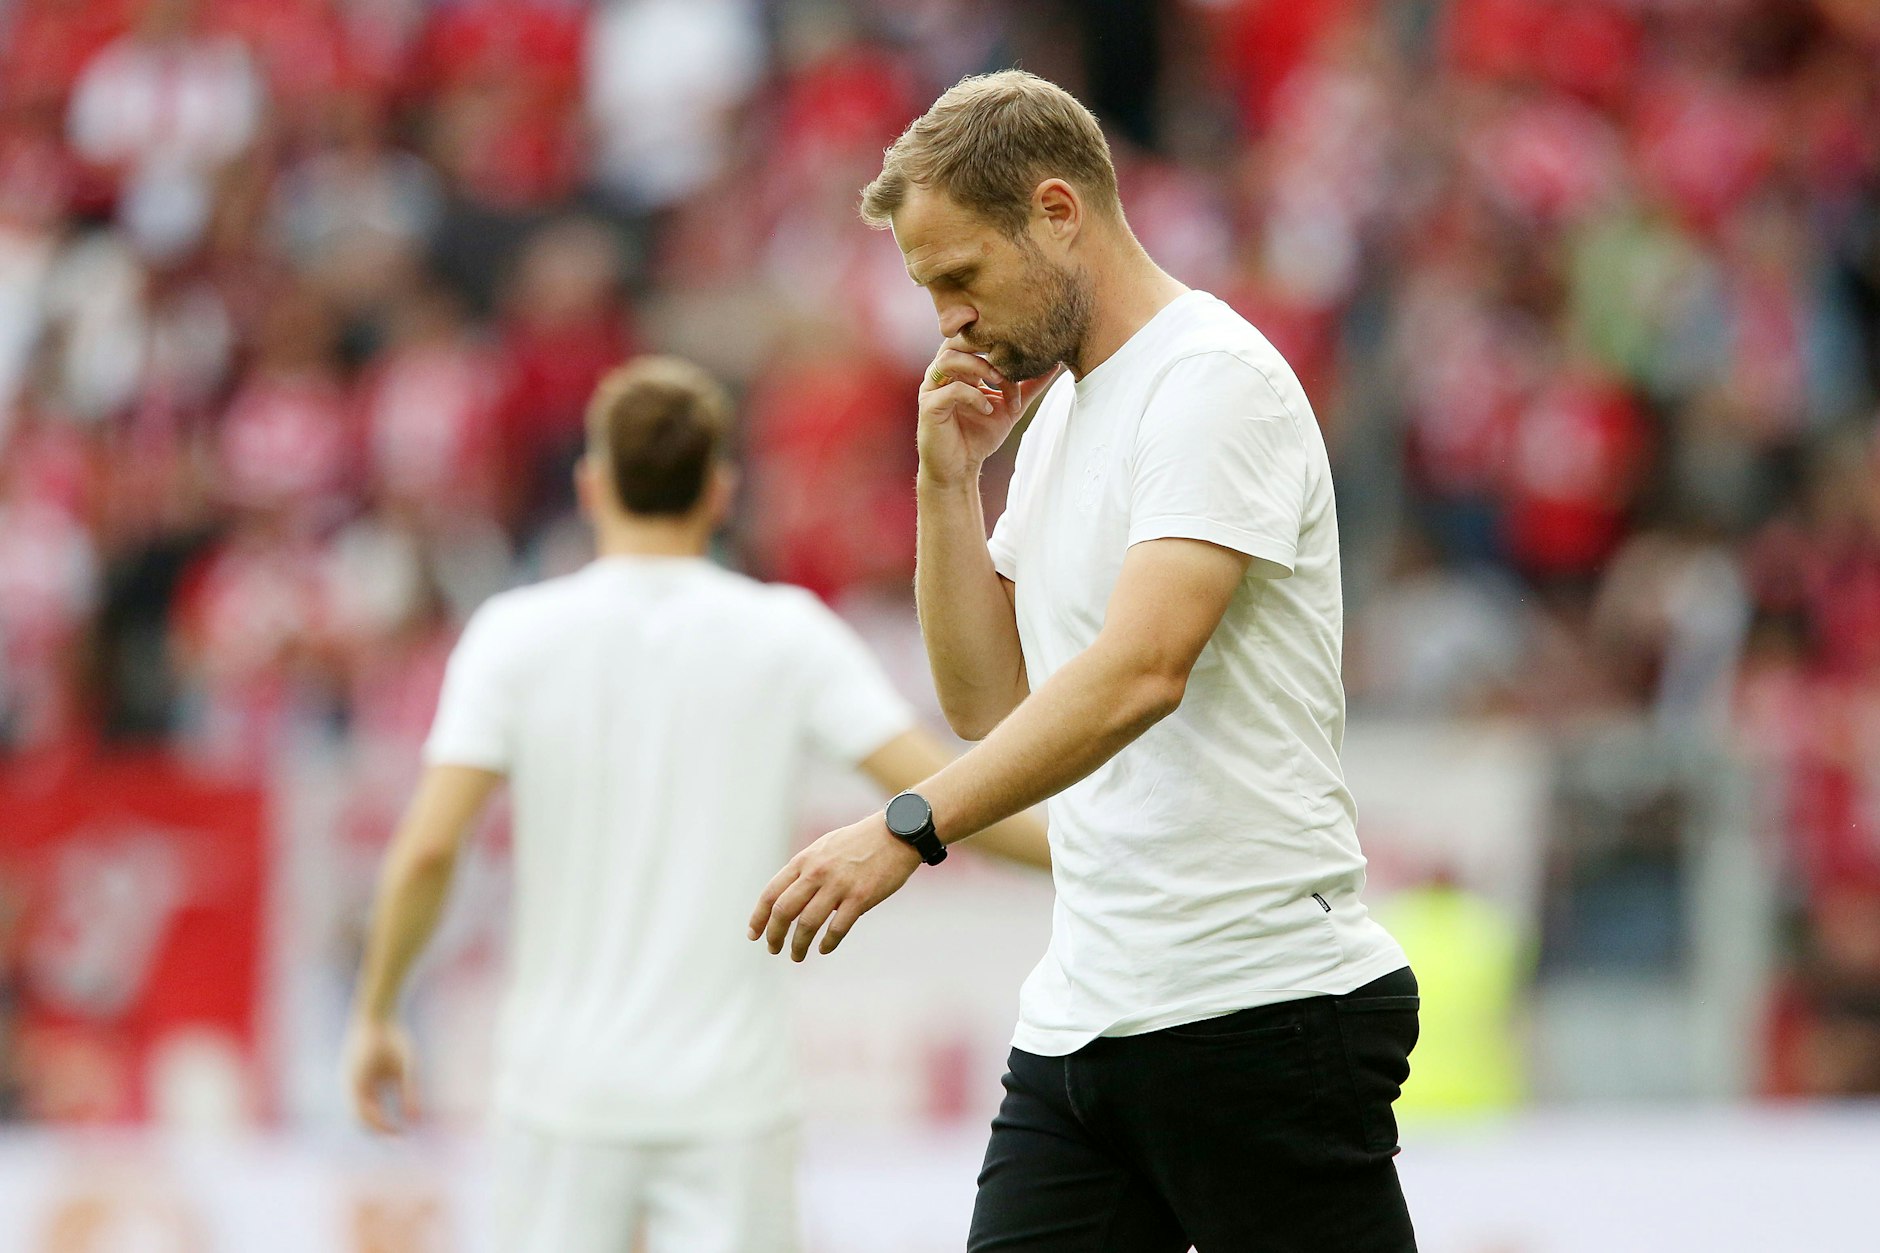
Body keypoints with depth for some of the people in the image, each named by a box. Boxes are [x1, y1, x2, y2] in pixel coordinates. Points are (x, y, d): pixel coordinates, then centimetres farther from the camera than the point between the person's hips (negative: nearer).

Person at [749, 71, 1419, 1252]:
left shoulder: (1213, 379, -12)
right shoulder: (1058, 409, 18)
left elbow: (1142, 668, -26)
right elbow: (990, 702, 19)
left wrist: (909, 826, -33)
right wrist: (950, 480, 7)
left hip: (1260, 1007, -8)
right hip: (1086, 1011, 8)